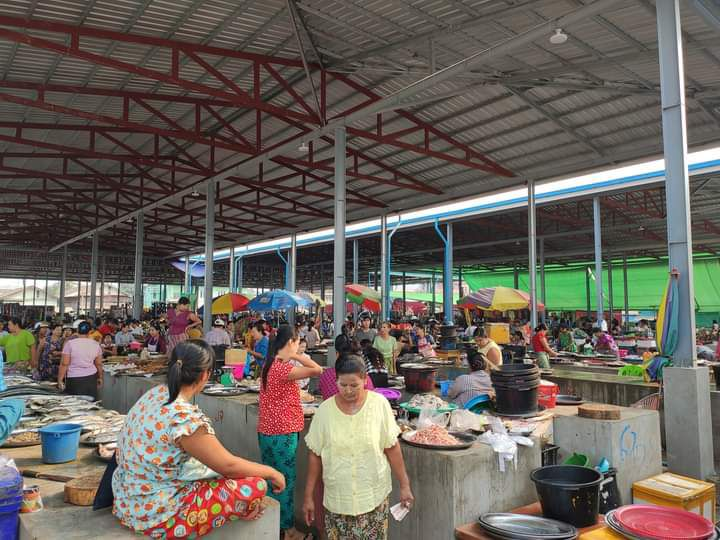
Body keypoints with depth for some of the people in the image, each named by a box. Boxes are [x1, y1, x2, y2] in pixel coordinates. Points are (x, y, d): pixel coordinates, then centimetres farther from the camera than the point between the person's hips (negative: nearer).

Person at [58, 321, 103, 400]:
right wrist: (100, 377, 21)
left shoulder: (70, 344, -5)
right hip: (91, 378, 3)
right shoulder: (96, 344, 5)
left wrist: (60, 379, 0)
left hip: (74, 379, -3)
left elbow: (64, 364, -7)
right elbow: (99, 364, 10)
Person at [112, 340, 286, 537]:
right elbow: (228, 465, -20)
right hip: (156, 514, -9)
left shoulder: (155, 393, -4)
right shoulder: (184, 417, -30)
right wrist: (272, 472, -5)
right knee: (255, 485, -6)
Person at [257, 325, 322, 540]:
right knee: (285, 482, 5)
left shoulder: (269, 365, 6)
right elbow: (317, 370, -28)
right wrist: (296, 356, -19)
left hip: (267, 431, 9)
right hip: (282, 434, -9)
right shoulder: (282, 368, -22)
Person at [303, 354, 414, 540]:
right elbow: (315, 455, 0)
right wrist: (309, 496, 3)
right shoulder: (325, 410, -8)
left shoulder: (379, 404, -10)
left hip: (374, 496, 0)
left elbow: (392, 448, -3)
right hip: (337, 499, 1)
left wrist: (404, 485, 0)